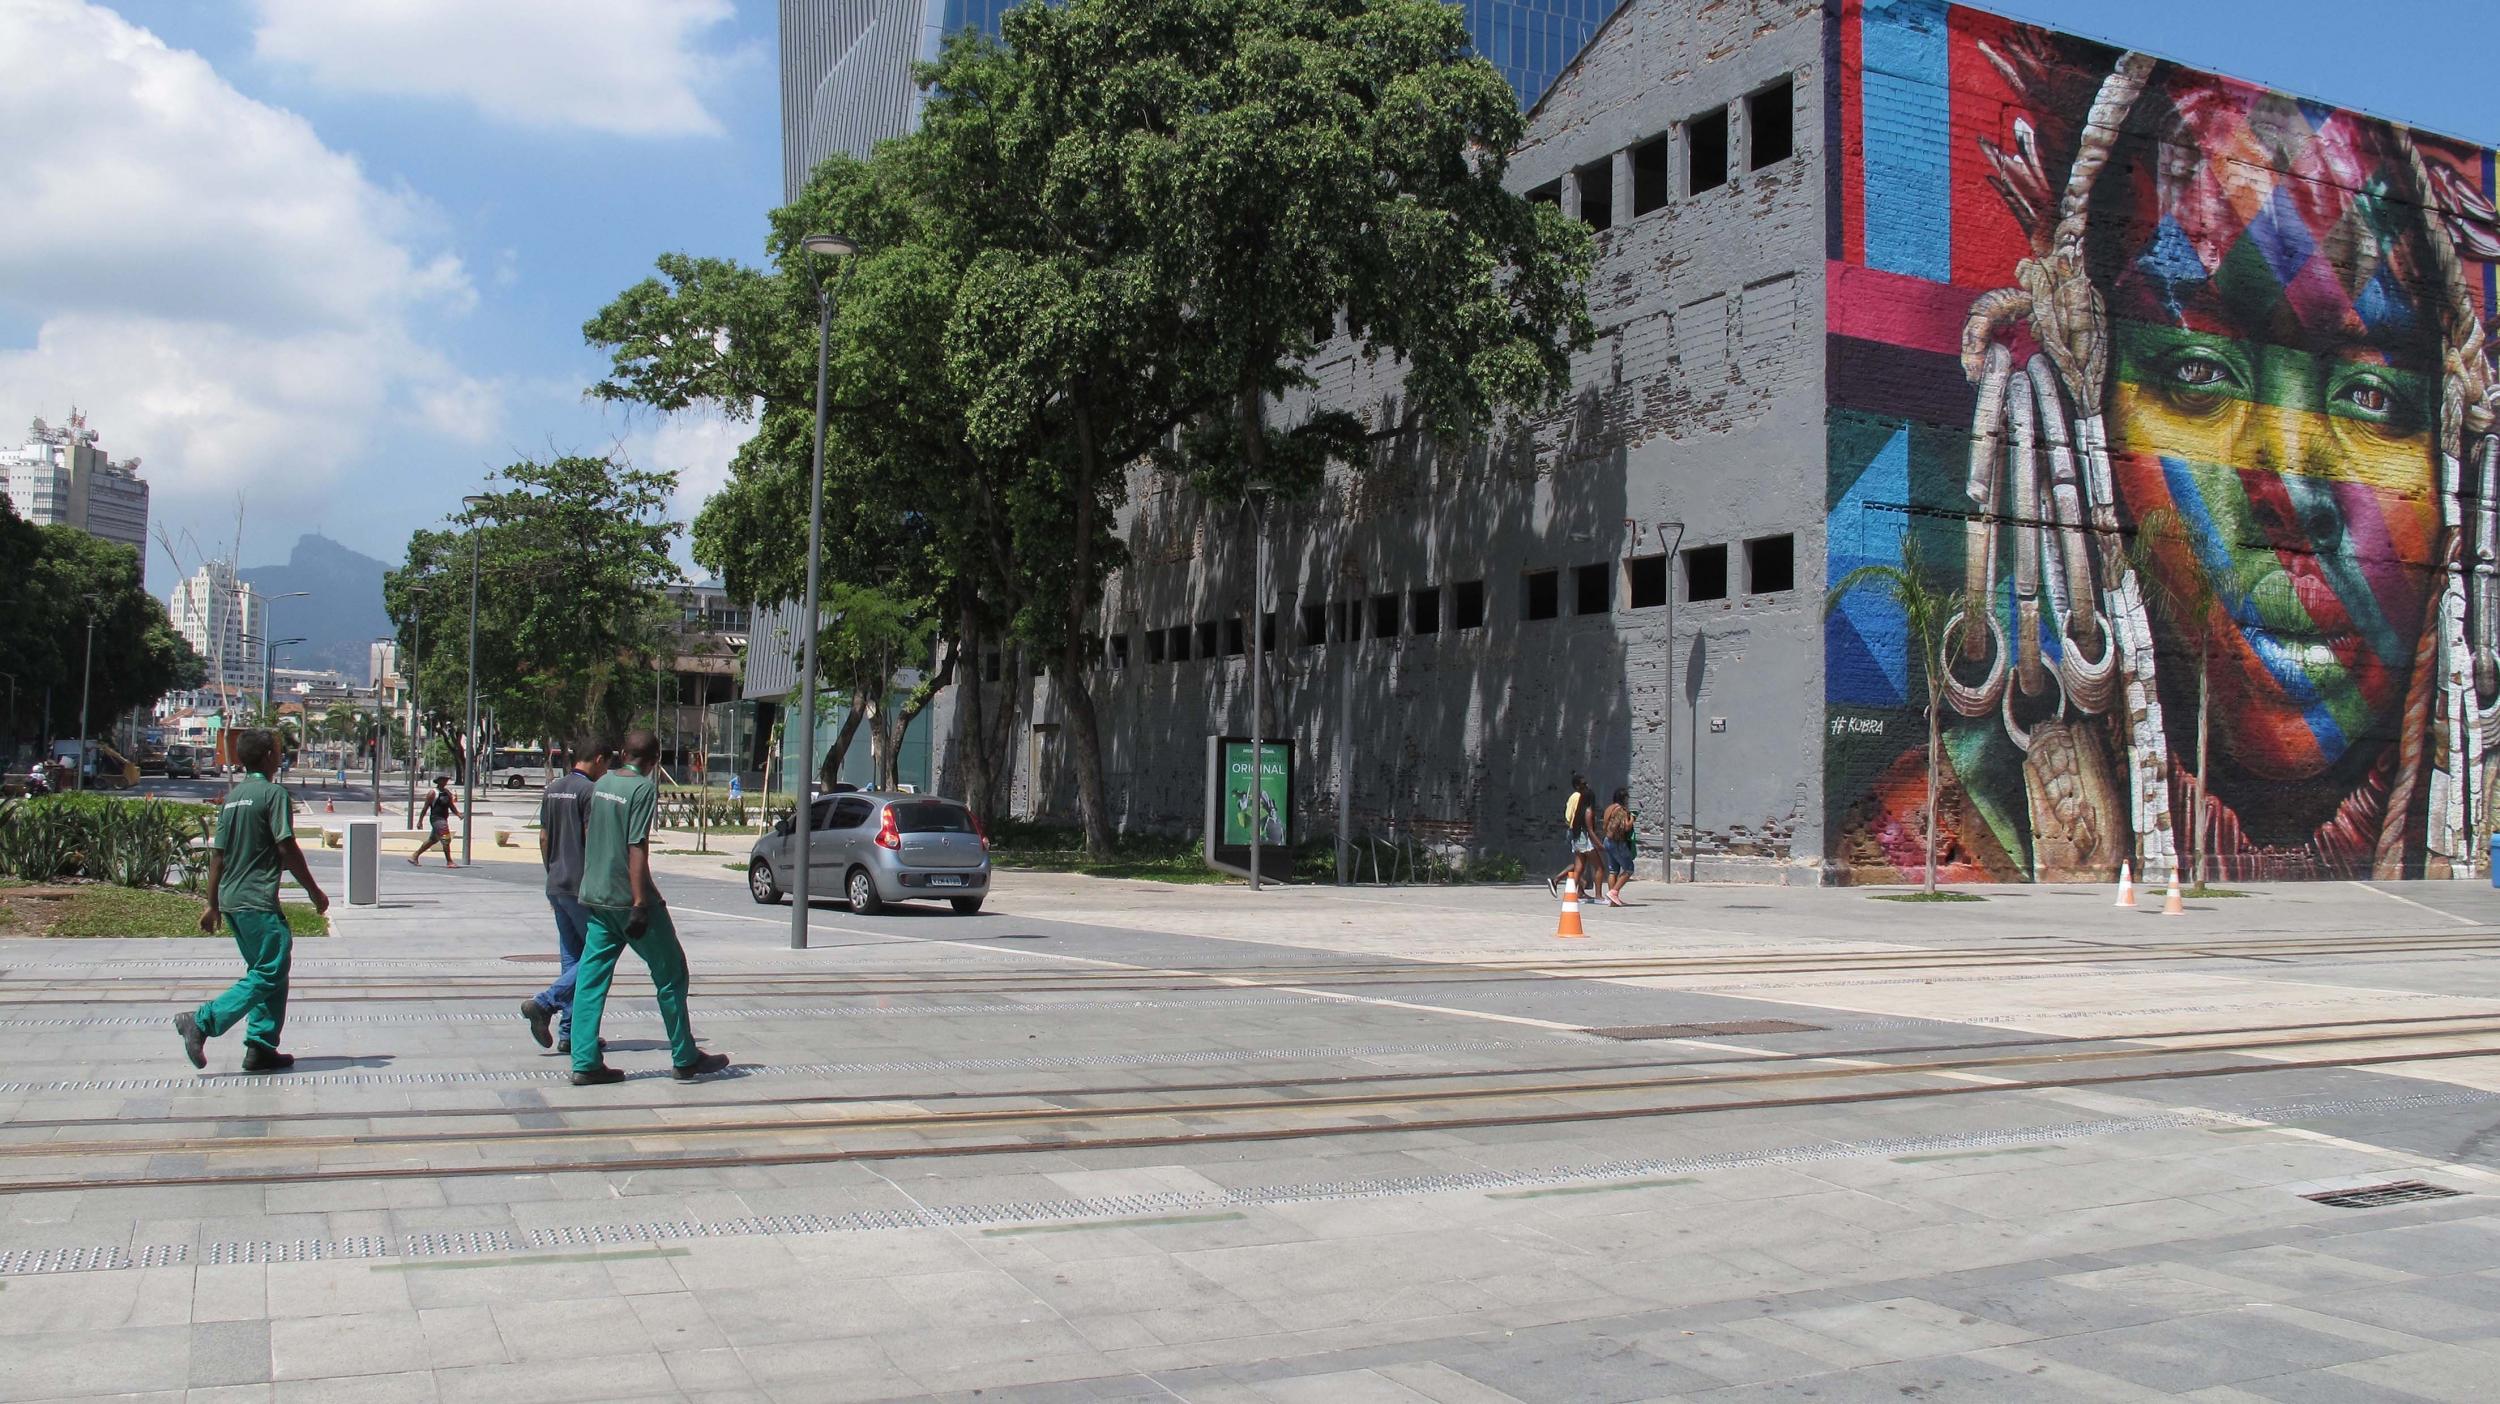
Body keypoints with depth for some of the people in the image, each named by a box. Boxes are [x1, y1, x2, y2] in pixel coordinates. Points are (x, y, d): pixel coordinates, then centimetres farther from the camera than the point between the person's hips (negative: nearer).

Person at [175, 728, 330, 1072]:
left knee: (269, 969, 14)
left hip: (231, 900, 9)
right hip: (258, 901, -9)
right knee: (269, 973, -5)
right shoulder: (273, 795, -10)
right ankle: (201, 1022, -14)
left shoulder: (231, 798, 14)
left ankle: (261, 1048, 11)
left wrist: (213, 905, 18)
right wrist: (315, 892, -6)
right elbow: (287, 850, -14)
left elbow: (218, 855, 15)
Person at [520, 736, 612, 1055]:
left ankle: (570, 1033, 9)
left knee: (571, 957, 11)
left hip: (557, 886, 9)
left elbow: (544, 837, 17)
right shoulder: (589, 790, -13)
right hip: (583, 887, -9)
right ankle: (545, 1003, -11)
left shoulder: (552, 789, 13)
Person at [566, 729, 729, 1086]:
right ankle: (685, 1059, 10)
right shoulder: (644, 789, -13)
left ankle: (585, 1064, 2)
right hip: (627, 899, -7)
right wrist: (640, 904, -21)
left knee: (591, 978, 6)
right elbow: (637, 847, -19)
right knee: (671, 973, 5)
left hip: (595, 897, 7)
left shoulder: (602, 784, 10)